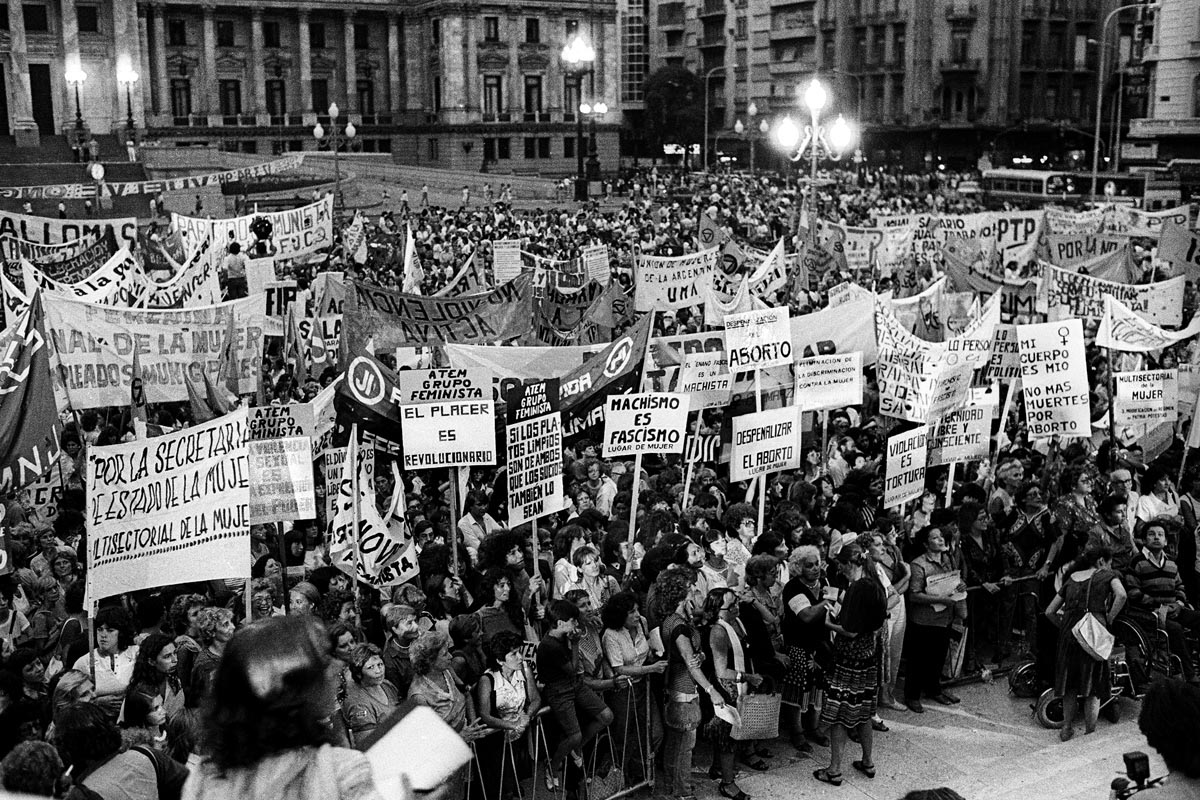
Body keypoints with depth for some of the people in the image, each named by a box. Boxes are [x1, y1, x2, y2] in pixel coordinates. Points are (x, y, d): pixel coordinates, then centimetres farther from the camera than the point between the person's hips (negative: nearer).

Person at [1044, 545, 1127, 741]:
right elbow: (1121, 595, -12)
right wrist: (1108, 620, -3)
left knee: (1070, 683, 15)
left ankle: (1067, 729, 21)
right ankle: (1089, 732, 7)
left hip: (1069, 631, 4)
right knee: (1093, 688, 5)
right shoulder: (1106, 575, 11)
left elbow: (1049, 611, 19)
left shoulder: (1071, 579, 22)